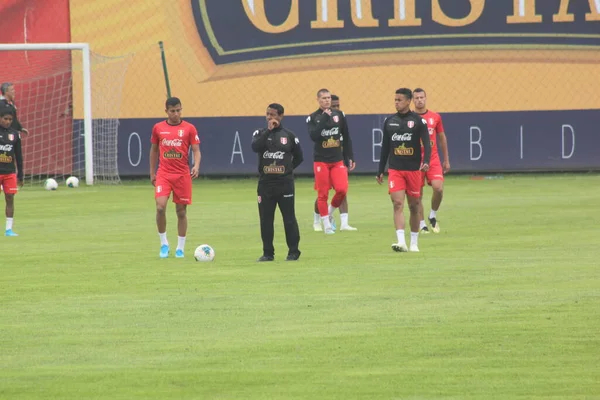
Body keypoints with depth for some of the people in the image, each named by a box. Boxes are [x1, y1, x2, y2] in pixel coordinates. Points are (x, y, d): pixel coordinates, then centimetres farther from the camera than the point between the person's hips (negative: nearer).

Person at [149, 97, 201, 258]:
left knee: (181, 211, 4)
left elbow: (196, 150, -1)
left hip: (182, 175, 0)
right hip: (163, 174, 1)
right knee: (160, 207, -16)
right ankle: (164, 244, 1)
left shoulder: (189, 128, 1)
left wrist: (196, 166, -19)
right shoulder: (158, 128, 6)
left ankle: (180, 248, 14)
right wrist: (152, 172, 14)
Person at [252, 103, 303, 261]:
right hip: (265, 183, 2)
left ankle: (293, 252, 8)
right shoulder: (261, 133, 5)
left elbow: (298, 157, 12)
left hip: (285, 183, -2)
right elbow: (255, 147, -17)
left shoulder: (289, 135, 4)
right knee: (265, 219, 3)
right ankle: (268, 253, 11)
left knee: (289, 218, 0)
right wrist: (268, 130, -17)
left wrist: (288, 169, 3)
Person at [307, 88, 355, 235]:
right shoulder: (313, 118, -1)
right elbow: (314, 136, -18)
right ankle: (326, 223, 9)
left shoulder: (339, 115, 7)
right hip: (321, 161, -2)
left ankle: (330, 211, 14)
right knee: (323, 194, -2)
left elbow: (346, 138, 11)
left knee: (342, 189, -12)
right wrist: (324, 118, -18)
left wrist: (350, 157, 9)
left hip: (338, 161, 2)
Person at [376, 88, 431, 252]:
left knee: (414, 206, 6)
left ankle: (414, 243, 19)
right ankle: (401, 242, -20)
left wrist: (426, 162, -26)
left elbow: (426, 144, -8)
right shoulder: (389, 121, 8)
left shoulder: (418, 120, -3)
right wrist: (380, 171, 14)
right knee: (397, 204, -13)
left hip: (414, 169, -2)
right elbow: (385, 147, 14)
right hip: (395, 170, 2)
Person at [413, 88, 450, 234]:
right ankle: (422, 224, 10)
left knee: (438, 188, -15)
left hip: (433, 160, 1)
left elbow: (442, 139, 14)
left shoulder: (435, 117, 6)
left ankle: (433, 216, 10)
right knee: (418, 194, -1)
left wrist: (446, 160, 13)